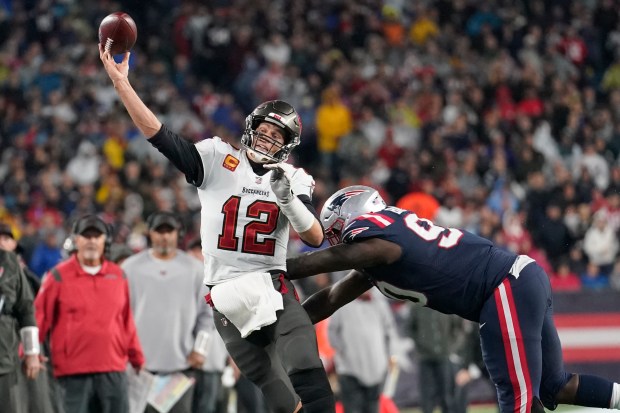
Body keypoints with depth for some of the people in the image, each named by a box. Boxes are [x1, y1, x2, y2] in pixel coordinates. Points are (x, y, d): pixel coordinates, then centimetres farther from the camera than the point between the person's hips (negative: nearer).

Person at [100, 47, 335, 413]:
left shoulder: (294, 180, 9)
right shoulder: (216, 160, 5)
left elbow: (316, 238, -1)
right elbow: (157, 133, -2)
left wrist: (288, 200, -18)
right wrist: (120, 82, -11)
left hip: (274, 290, 1)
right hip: (227, 298, -1)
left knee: (308, 376, -21)